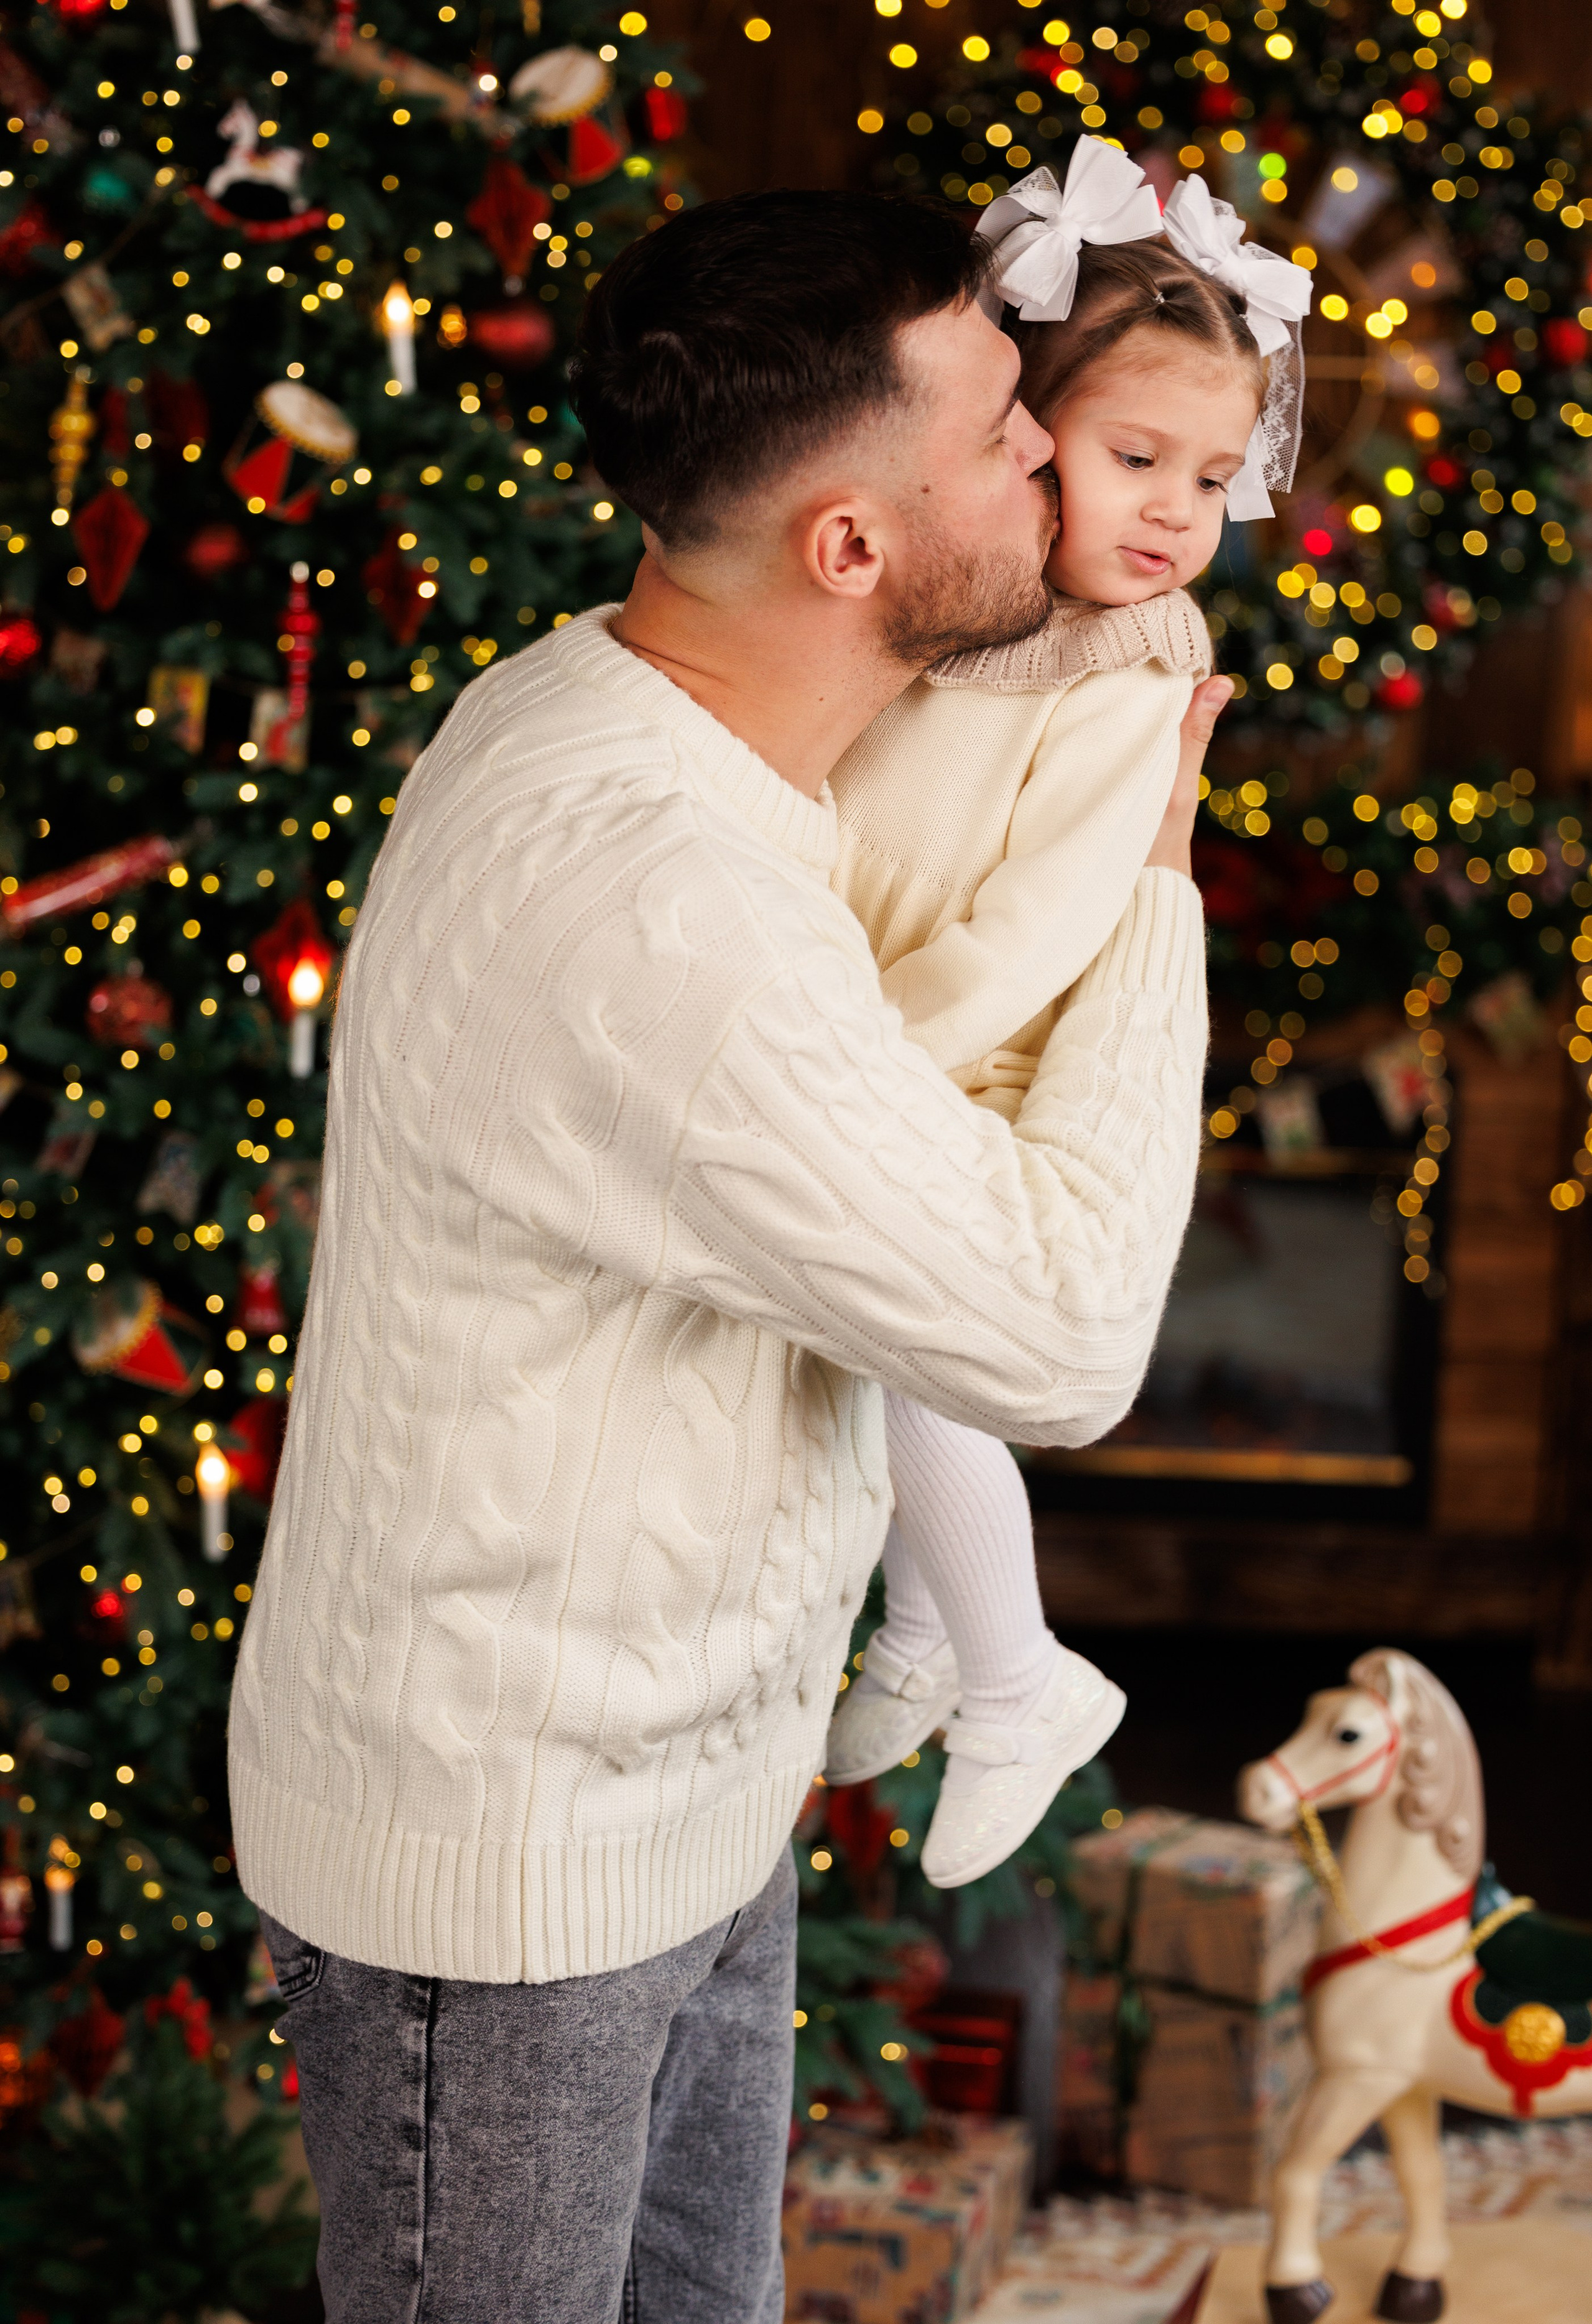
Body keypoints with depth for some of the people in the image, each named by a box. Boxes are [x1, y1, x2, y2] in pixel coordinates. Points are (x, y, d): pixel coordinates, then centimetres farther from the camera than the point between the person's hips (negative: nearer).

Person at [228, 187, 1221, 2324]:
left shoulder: (603, 709, -1)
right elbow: (1063, 1340, -27)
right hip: (500, 1867, -9)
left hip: (693, 1775, 9)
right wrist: (1155, 870, -15)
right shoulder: (645, 906, -34)